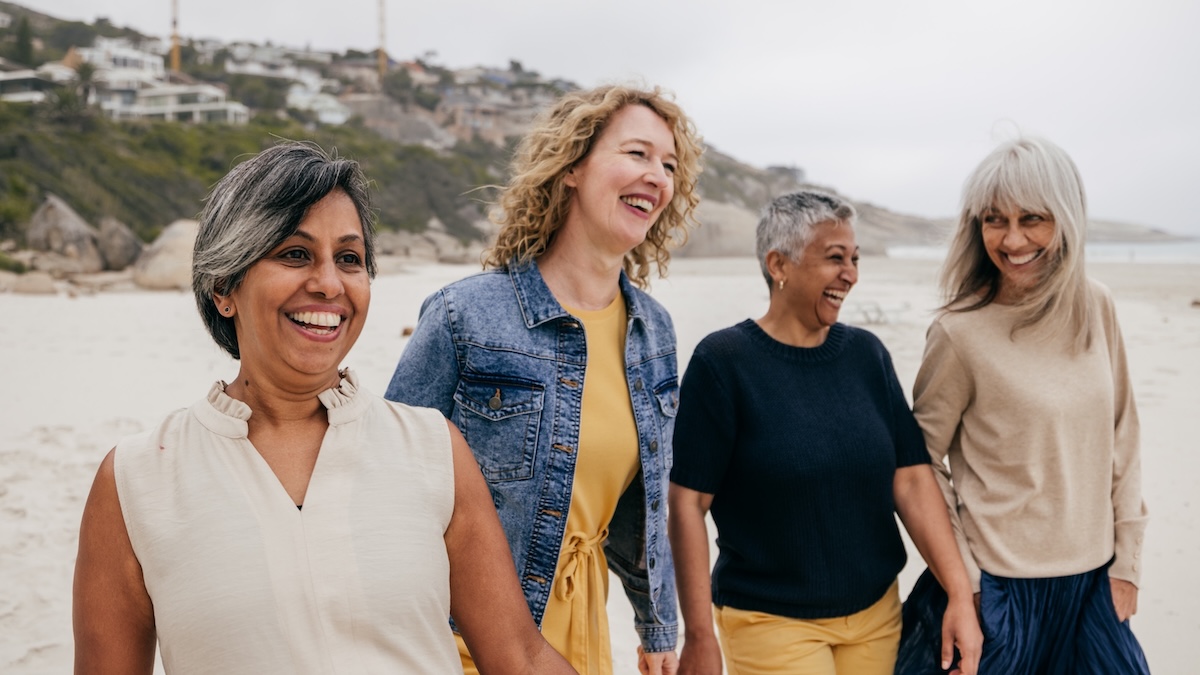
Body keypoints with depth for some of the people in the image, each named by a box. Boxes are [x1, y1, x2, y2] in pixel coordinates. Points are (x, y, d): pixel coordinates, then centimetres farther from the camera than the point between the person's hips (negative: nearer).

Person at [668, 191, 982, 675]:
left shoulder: (866, 354, 2)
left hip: (876, 613, 5)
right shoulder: (723, 362, -12)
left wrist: (960, 595, -7)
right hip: (771, 621, -5)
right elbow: (687, 503, -13)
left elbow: (912, 477, 0)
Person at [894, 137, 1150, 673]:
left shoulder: (1095, 307, 0)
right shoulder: (960, 333, -13)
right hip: (1000, 586, -4)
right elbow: (920, 462, -6)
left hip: (1092, 581, 4)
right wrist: (961, 579, -7)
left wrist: (1126, 559, 6)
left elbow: (1121, 437, 7)